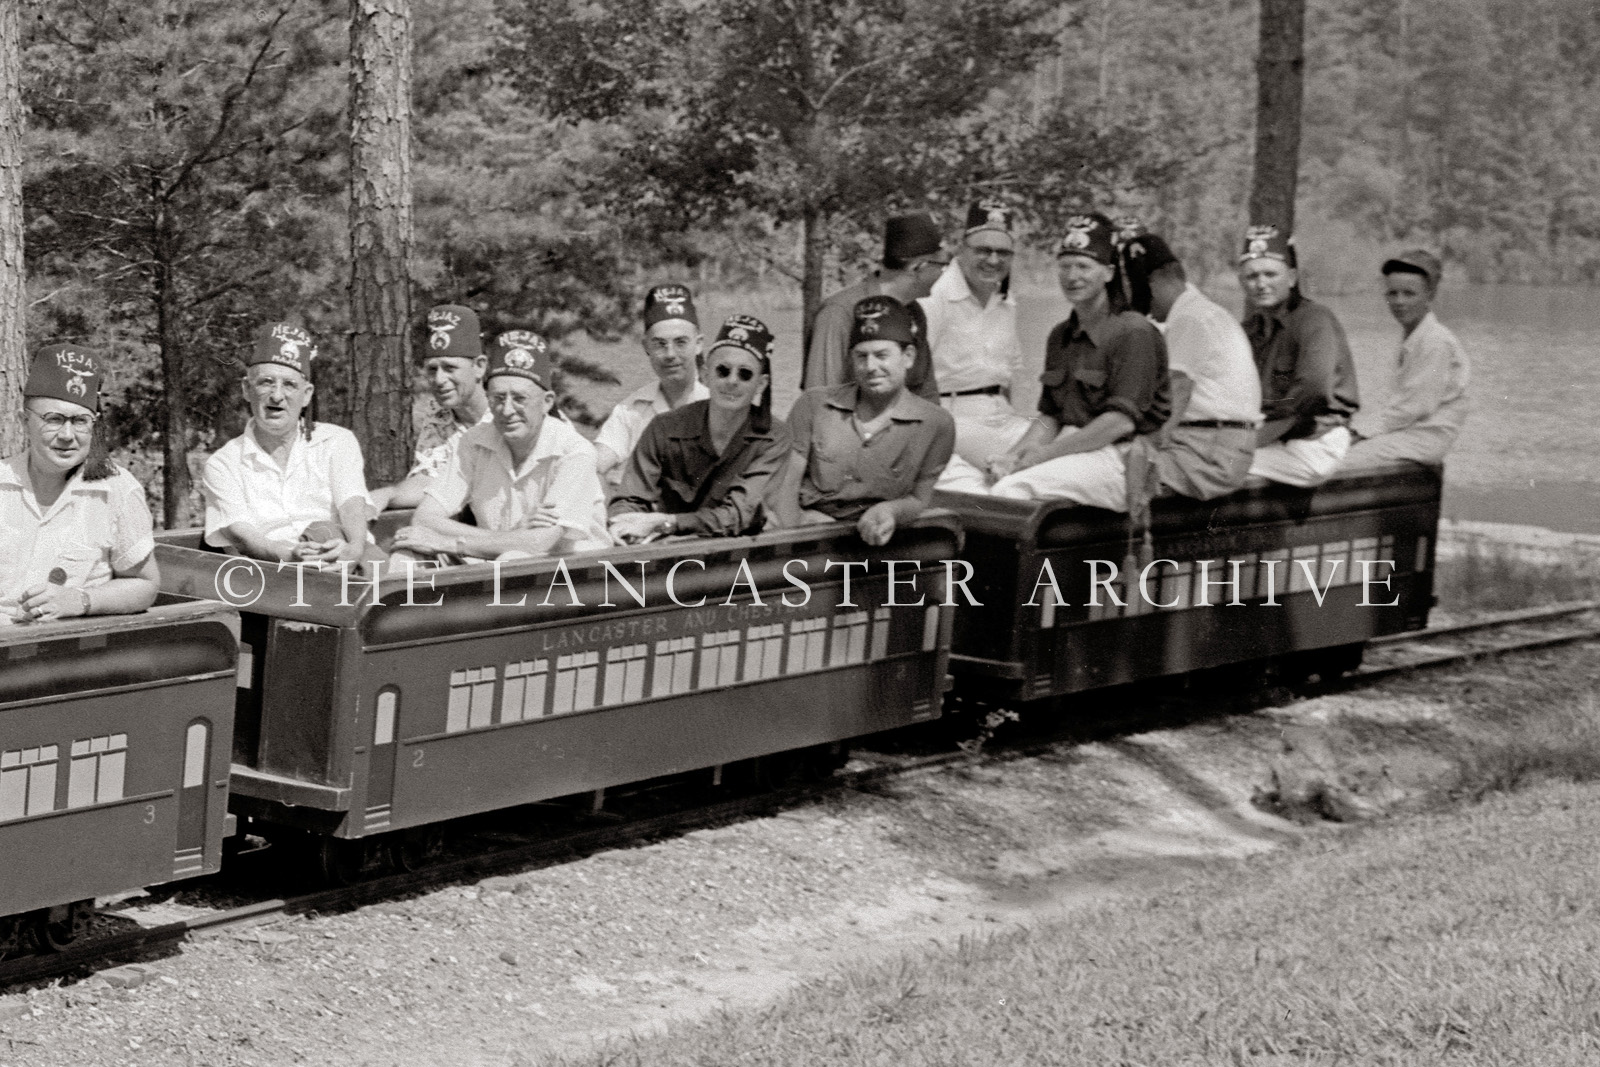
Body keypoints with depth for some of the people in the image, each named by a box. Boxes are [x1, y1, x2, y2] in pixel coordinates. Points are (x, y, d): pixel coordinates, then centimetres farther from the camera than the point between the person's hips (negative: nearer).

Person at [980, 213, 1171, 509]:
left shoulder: (1133, 332, -6)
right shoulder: (1060, 336, 19)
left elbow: (1122, 420, -15)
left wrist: (1044, 453, -15)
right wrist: (1013, 455, -3)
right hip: (1073, 449, 8)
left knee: (1011, 487, -28)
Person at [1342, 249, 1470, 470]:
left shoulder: (1436, 342, -15)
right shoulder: (1409, 339, 17)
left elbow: (1418, 404, -18)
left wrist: (1373, 434, -14)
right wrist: (1371, 434, 5)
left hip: (1425, 437, -10)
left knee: (1342, 464, -23)